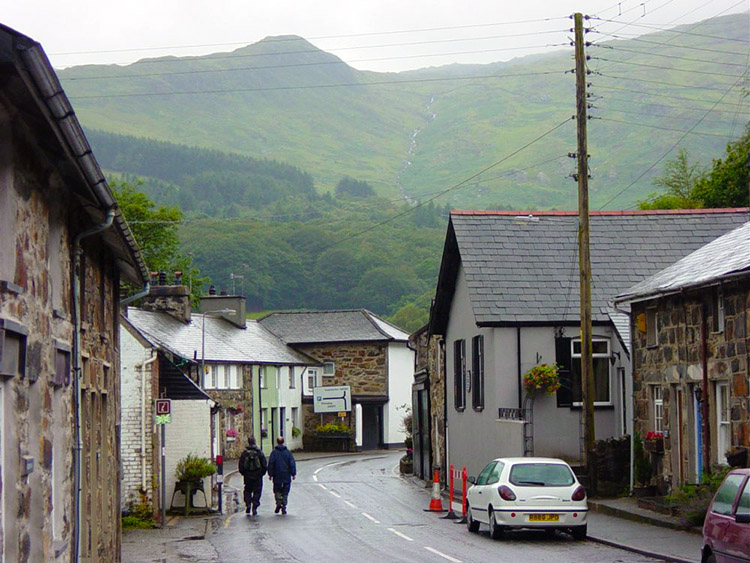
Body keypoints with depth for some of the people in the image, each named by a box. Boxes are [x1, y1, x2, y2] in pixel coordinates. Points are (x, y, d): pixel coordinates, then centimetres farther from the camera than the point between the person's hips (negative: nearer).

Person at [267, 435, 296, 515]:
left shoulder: (274, 452, -3)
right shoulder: (288, 452, 2)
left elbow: (270, 464, -4)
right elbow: (292, 464, 2)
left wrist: (270, 474, 1)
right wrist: (293, 474, 6)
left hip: (277, 476, -1)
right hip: (287, 476, 1)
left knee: (277, 490, 10)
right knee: (285, 492, 7)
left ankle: (278, 503, -9)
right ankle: (284, 507, 3)